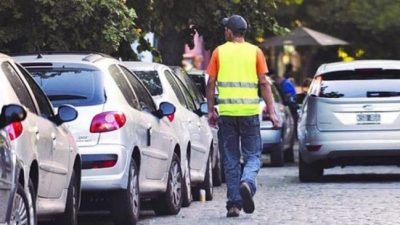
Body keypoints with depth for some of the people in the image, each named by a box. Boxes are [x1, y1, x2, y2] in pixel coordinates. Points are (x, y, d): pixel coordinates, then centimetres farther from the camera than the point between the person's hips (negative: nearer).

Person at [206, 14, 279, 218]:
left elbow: (211, 83, 2)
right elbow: (264, 83, 0)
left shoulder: (219, 52, 4)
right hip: (250, 111, 0)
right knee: (252, 155, 8)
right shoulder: (255, 52, 4)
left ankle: (234, 203, 5)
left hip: (227, 111, 0)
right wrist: (272, 112, 3)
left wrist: (211, 110, 11)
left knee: (231, 159, 8)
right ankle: (247, 183, -22)